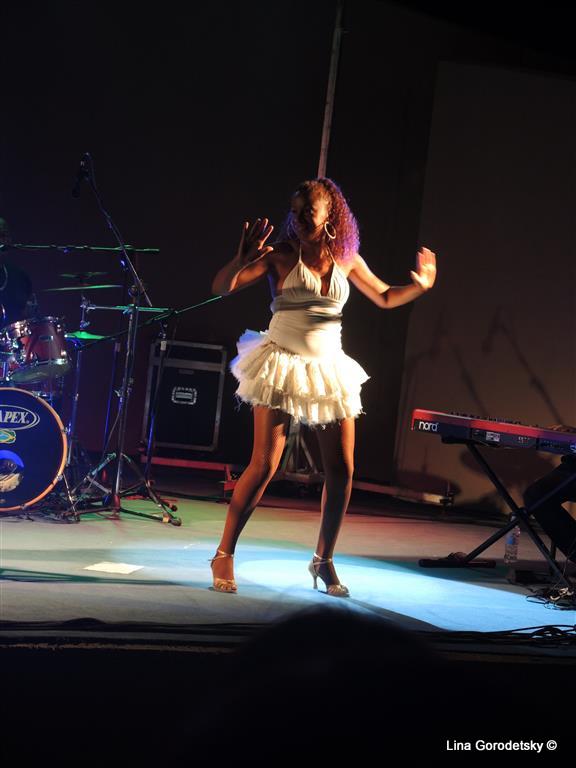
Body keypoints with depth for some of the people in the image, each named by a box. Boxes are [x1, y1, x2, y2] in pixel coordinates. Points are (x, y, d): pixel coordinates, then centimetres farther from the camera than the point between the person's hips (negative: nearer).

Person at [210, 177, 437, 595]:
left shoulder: (346, 260, 6)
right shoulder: (281, 254, -6)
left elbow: (385, 297, 19)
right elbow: (222, 288, -10)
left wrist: (421, 285, 2)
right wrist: (243, 259, -27)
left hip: (329, 370, 4)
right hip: (282, 365, -4)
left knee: (342, 470, 2)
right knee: (264, 466, -8)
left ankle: (324, 560, 18)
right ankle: (224, 555, 6)